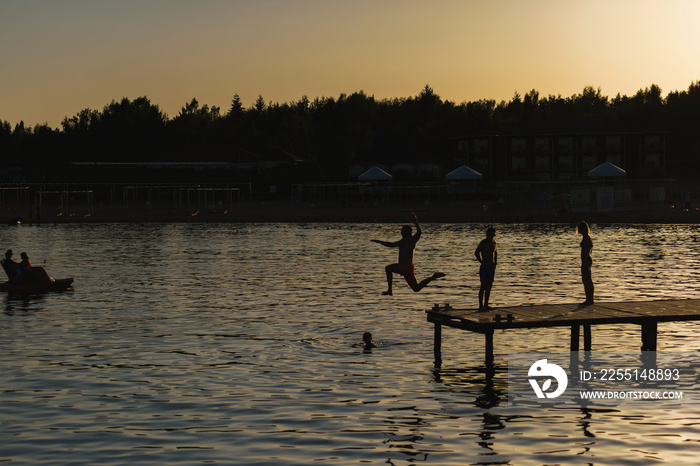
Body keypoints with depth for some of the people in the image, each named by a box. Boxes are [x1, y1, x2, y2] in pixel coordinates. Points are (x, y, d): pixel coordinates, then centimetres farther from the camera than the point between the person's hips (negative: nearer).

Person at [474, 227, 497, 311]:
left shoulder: (493, 243, 13)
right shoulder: (484, 242, -10)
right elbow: (476, 253, -20)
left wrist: (495, 261, 13)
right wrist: (482, 262, -18)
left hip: (492, 267, 7)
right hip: (484, 267, -7)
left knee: (489, 287, 9)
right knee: (483, 286, -7)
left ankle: (486, 305, 16)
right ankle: (481, 306, -5)